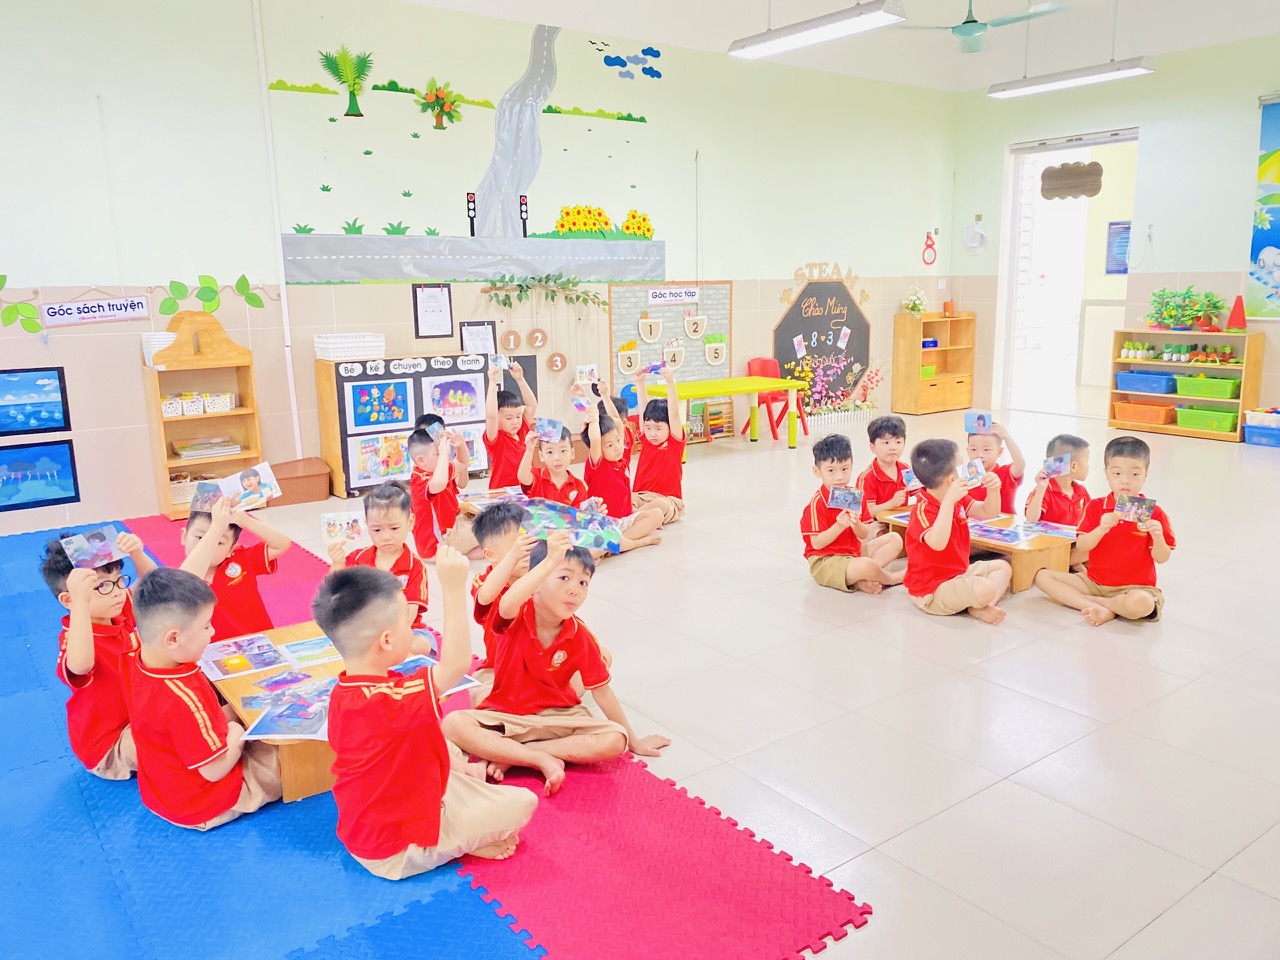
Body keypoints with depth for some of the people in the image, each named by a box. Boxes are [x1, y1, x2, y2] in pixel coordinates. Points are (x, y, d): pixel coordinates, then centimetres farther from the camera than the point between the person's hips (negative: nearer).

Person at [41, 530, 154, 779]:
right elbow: (80, 666, -54)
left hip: (136, 715, 8)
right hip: (107, 744, -8)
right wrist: (80, 603, -61)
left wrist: (138, 554, -23)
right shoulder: (74, 637, -30)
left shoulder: (120, 613, -6)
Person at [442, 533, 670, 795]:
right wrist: (550, 561, -54)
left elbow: (602, 691, 1)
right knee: (453, 724, -31)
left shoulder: (581, 638, -8)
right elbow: (506, 605, -44)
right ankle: (542, 759, -23)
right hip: (505, 716, -2)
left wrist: (633, 740, 5)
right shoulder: (516, 617, -16)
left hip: (557, 716, 3)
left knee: (615, 740, -22)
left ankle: (506, 755, -18)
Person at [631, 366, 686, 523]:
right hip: (641, 497, 4)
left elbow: (674, 414, -14)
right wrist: (640, 383, 0)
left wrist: (670, 382, -23)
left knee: (660, 505, -37)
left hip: (667, 500, -4)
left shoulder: (675, 442, -2)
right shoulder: (646, 441, 9)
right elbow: (645, 409, 6)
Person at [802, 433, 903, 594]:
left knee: (895, 539, 9)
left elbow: (864, 535, 3)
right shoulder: (817, 503, -17)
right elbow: (816, 543, -19)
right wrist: (839, 527, -31)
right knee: (867, 566, -36)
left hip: (854, 552, 9)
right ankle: (896, 577, 3)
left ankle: (861, 579, -15)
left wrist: (856, 524, -20)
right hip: (825, 562, -9)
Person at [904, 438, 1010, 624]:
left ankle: (983, 605, -5)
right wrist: (948, 501, -49)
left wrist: (992, 488, -10)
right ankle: (977, 607, 2)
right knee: (984, 589, -33)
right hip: (932, 591, -11)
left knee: (1003, 566, 18)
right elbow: (938, 543, -45)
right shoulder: (923, 511, -27)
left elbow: (988, 512, 10)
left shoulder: (958, 501, 4)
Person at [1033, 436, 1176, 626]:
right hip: (1093, 581, 3)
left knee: (1141, 603, -39)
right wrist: (1101, 529, -25)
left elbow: (1162, 558, -4)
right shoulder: (1096, 507, 2)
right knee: (1043, 576, -11)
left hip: (1134, 587, -3)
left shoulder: (1153, 513, -4)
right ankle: (1101, 609, -23)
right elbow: (1081, 546, -8)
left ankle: (1091, 601, -10)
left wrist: (1157, 537, -24)